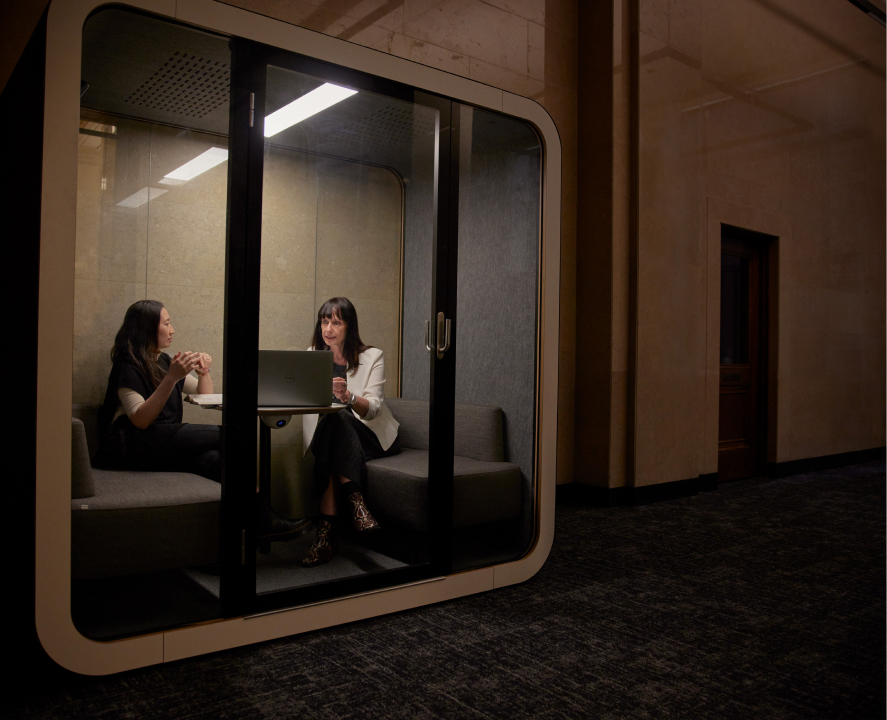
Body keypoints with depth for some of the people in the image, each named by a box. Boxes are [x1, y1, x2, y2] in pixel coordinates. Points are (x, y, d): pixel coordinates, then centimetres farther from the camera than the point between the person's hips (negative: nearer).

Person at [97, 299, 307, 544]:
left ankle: (262, 520, -34)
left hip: (165, 446, 7)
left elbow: (205, 396, 25)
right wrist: (171, 377, -25)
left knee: (212, 458, -28)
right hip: (132, 447, -7)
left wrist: (204, 372, 3)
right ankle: (263, 519, -18)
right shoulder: (128, 366, -5)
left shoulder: (163, 361, 19)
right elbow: (140, 420, -18)